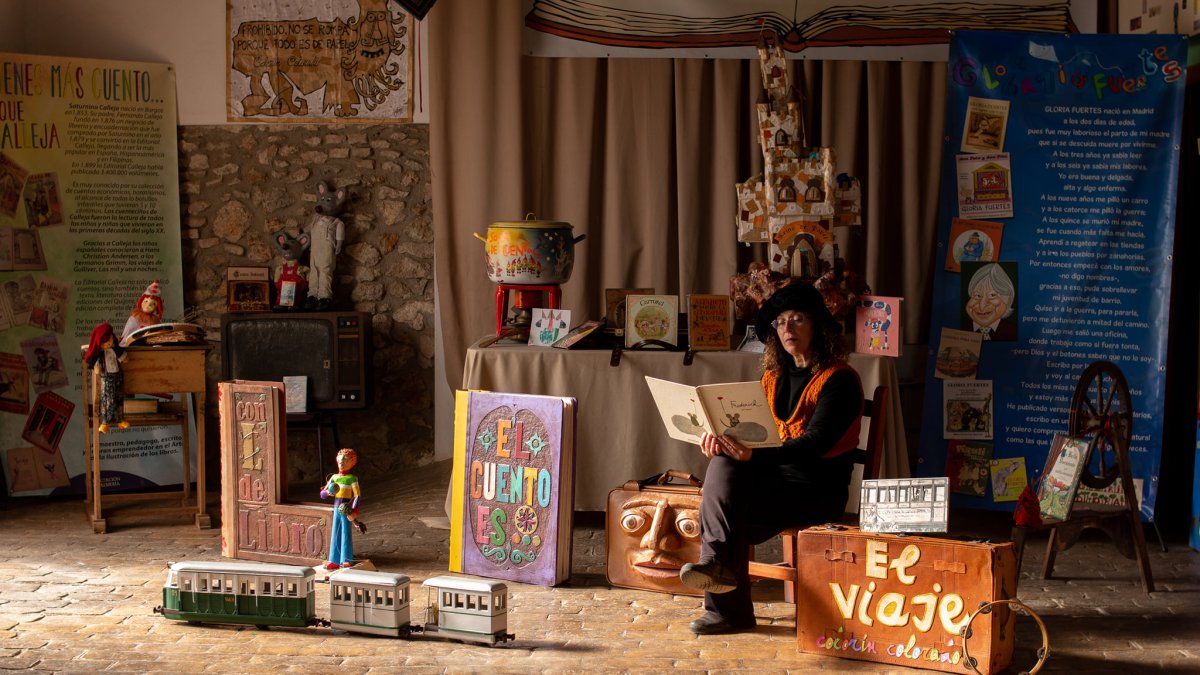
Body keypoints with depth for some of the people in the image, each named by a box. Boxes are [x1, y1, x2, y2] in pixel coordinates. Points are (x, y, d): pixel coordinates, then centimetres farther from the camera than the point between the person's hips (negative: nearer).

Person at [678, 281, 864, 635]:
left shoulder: (840, 380, -8)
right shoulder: (774, 375, 16)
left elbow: (815, 443, -20)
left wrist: (755, 455, -35)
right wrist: (718, 436, -15)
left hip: (818, 490, -6)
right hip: (776, 476, 7)